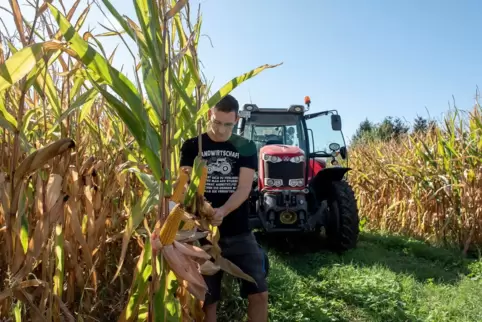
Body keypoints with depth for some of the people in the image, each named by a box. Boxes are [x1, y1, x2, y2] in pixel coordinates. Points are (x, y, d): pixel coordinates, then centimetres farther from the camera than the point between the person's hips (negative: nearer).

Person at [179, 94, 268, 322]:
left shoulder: (246, 147, 2)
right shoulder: (192, 146, 1)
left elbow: (244, 188, -8)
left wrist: (223, 211, -27)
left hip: (239, 232, 1)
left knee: (259, 294, 0)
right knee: (208, 299, 9)